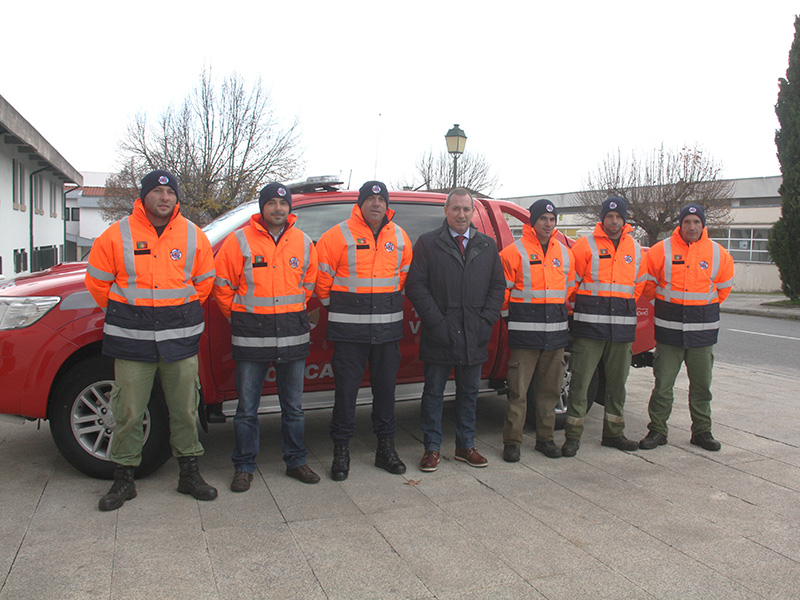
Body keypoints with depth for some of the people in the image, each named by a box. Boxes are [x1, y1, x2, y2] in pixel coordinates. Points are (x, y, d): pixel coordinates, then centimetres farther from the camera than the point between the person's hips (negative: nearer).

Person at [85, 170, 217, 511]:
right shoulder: (117, 235, 0)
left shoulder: (193, 236, 4)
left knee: (185, 409, 9)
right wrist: (124, 314, 10)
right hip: (132, 339, -1)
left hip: (181, 336, 2)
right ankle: (123, 479, 19)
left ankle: (189, 473, 23)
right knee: (128, 412, 4)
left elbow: (205, 281, 15)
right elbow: (97, 281, 8)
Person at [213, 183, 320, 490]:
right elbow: (222, 285, 4)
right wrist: (238, 315, 7)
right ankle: (244, 466, 19)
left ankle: (295, 461, 27)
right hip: (251, 338, -3)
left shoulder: (304, 243, 6)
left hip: (293, 337, 3)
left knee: (293, 406, 13)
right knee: (247, 408, 5)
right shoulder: (239, 241, -3)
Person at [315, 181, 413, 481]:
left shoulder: (399, 237, 8)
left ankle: (386, 446, 23)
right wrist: (334, 305, 9)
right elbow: (322, 274, 1)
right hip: (350, 328, -3)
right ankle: (341, 450, 13)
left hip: (388, 327, 4)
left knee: (386, 386, 10)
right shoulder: (339, 235, -5)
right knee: (346, 387, 0)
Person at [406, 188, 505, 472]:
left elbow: (498, 285, 11)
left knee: (469, 392, 13)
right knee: (434, 393, 5)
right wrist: (437, 322, -12)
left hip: (475, 338, 3)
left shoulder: (487, 245, 12)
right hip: (439, 336, -3)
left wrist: (486, 320, -2)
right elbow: (416, 286, -5)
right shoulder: (427, 243, 1)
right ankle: (432, 448, 17)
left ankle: (466, 446, 26)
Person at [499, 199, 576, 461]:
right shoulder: (514, 251, -5)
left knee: (551, 390, 12)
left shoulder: (564, 253, 12)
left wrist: (559, 312, 14)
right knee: (518, 391, -3)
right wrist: (511, 314, 3)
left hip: (556, 332, 5)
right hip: (524, 333, -5)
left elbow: (570, 288, 21)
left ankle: (545, 438, 25)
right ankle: (512, 442, 7)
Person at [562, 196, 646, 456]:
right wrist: (583, 306, 1)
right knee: (580, 381, -4)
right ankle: (573, 435, 5)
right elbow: (571, 281, 0)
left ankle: (614, 433, 26)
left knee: (617, 382, 13)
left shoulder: (635, 249, 12)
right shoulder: (586, 245, -2)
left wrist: (625, 305, 14)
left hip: (623, 326, 5)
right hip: (590, 325, -5)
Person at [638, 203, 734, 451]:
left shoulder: (718, 254, 3)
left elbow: (724, 286, 19)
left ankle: (702, 431, 22)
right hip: (669, 328, -2)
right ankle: (657, 430, 12)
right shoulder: (661, 250, -4)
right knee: (663, 382, 1)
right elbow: (648, 283, 9)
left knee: (702, 383, 10)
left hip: (703, 328, 2)